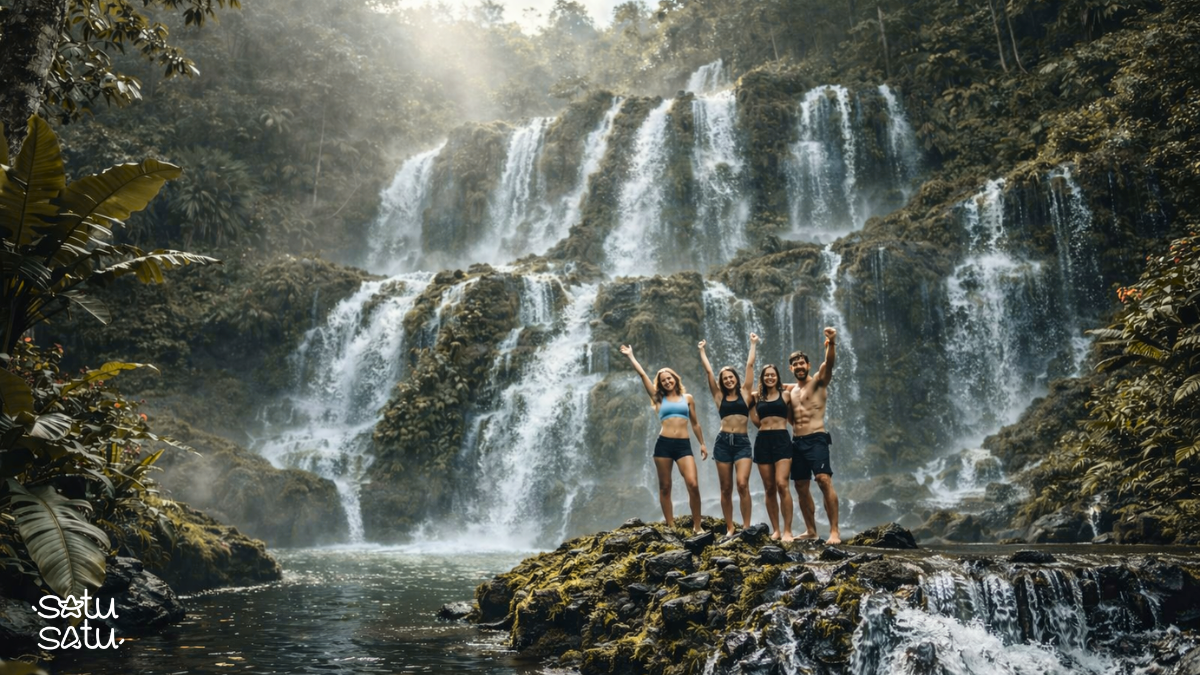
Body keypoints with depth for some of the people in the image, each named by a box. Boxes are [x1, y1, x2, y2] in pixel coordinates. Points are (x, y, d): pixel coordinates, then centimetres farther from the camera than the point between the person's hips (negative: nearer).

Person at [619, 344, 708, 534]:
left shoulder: (687, 398, 13)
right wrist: (630, 356, 11)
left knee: (693, 484, -14)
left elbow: (695, 423, 18)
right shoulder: (659, 399, 9)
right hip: (663, 444, 1)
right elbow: (642, 374, 8)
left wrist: (702, 444, 15)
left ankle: (697, 526, -3)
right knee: (665, 487, 2)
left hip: (684, 445, 0)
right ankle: (671, 527, 10)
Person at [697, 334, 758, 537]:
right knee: (726, 489, 3)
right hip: (723, 442, 2)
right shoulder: (719, 396, 10)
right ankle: (730, 528, 9)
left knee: (742, 484, -16)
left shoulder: (744, 393, 8)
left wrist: (753, 344, 14)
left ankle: (746, 526, -11)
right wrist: (702, 350, 20)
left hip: (742, 442, -2)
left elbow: (750, 365, 8)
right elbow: (708, 370, 12)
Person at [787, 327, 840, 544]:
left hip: (816, 439, -7)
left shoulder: (819, 381, -1)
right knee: (801, 487, 9)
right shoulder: (791, 392, 18)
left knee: (824, 480, -21)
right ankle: (810, 530, 20)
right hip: (797, 442, 7)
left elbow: (829, 363, -22)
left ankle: (834, 530, -21)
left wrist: (832, 344, -40)